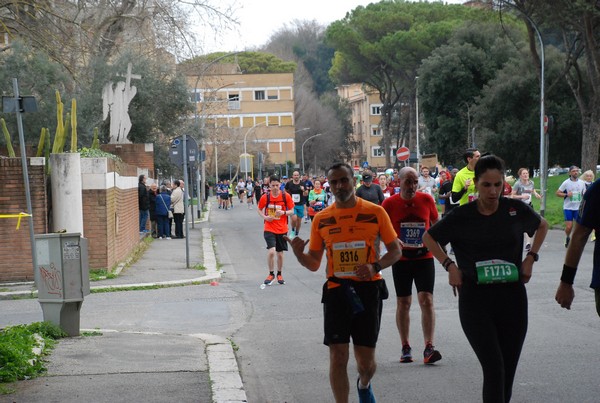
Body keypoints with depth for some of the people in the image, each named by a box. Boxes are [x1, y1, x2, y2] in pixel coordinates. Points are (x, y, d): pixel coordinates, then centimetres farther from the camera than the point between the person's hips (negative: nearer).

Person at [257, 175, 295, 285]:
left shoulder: (286, 196, -5)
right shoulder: (265, 197, -5)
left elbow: (292, 211, 1)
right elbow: (259, 209, 9)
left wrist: (283, 212, -19)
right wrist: (265, 217, -10)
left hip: (282, 229, 1)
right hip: (269, 229, -1)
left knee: (280, 253, 10)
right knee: (271, 251, -17)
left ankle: (279, 274, 30)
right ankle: (271, 274, 1)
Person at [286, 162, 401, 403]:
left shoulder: (375, 212, -1)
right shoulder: (321, 219, 5)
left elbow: (395, 250, 5)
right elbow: (313, 264, 10)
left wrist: (375, 266, -14)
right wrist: (298, 253, -12)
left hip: (368, 290, -1)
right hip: (336, 291, 1)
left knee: (366, 361, 6)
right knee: (338, 357, -4)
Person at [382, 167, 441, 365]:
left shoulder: (427, 200, -2)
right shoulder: (389, 203, -5)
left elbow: (435, 223, 14)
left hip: (424, 257, 0)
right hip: (401, 259, 0)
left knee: (426, 300, -10)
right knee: (403, 303, 7)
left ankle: (429, 348, -11)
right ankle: (405, 348, 18)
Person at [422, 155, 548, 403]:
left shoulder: (516, 210, -1)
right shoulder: (462, 216, -6)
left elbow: (542, 226, 20)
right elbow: (429, 238, 10)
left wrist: (531, 257, 8)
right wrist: (450, 266, -1)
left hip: (512, 298, 3)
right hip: (475, 300, -3)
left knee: (508, 370, 7)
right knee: (494, 368, -14)